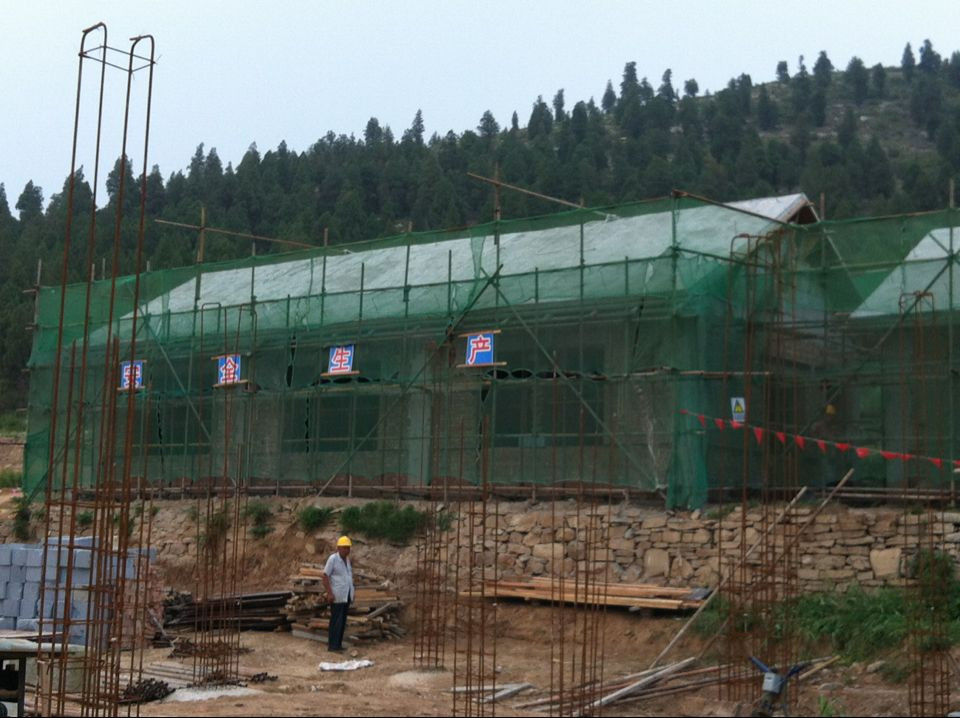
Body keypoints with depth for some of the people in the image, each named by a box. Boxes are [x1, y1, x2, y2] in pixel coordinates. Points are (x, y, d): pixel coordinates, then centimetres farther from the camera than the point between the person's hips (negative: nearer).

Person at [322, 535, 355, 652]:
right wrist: (329, 593, -19)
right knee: (336, 620, -5)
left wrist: (351, 594, 16)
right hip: (337, 596, -7)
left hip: (347, 596, 7)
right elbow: (325, 576, -13)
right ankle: (332, 645, 0)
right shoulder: (333, 559, -11)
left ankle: (338, 644, 17)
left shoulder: (348, 559, 12)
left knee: (343, 621, 10)